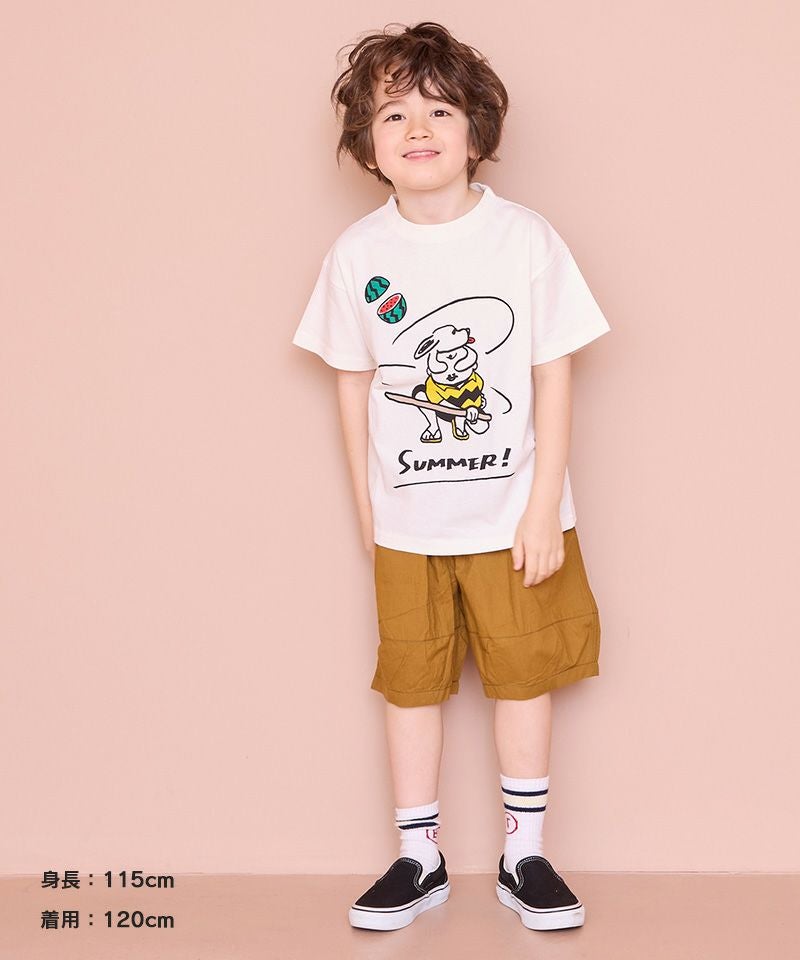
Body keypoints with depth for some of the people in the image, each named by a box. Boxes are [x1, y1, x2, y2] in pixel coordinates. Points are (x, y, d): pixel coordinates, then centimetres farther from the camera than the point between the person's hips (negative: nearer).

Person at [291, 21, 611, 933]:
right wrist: (366, 507, 5)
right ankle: (419, 857, 28)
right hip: (406, 525, 2)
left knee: (524, 677, 9)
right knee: (410, 683, 11)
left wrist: (544, 508, -9)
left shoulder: (526, 239, -9)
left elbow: (553, 379, -6)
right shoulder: (357, 254, -4)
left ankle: (524, 855, 27)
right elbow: (354, 386, 3)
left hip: (513, 516, -1)